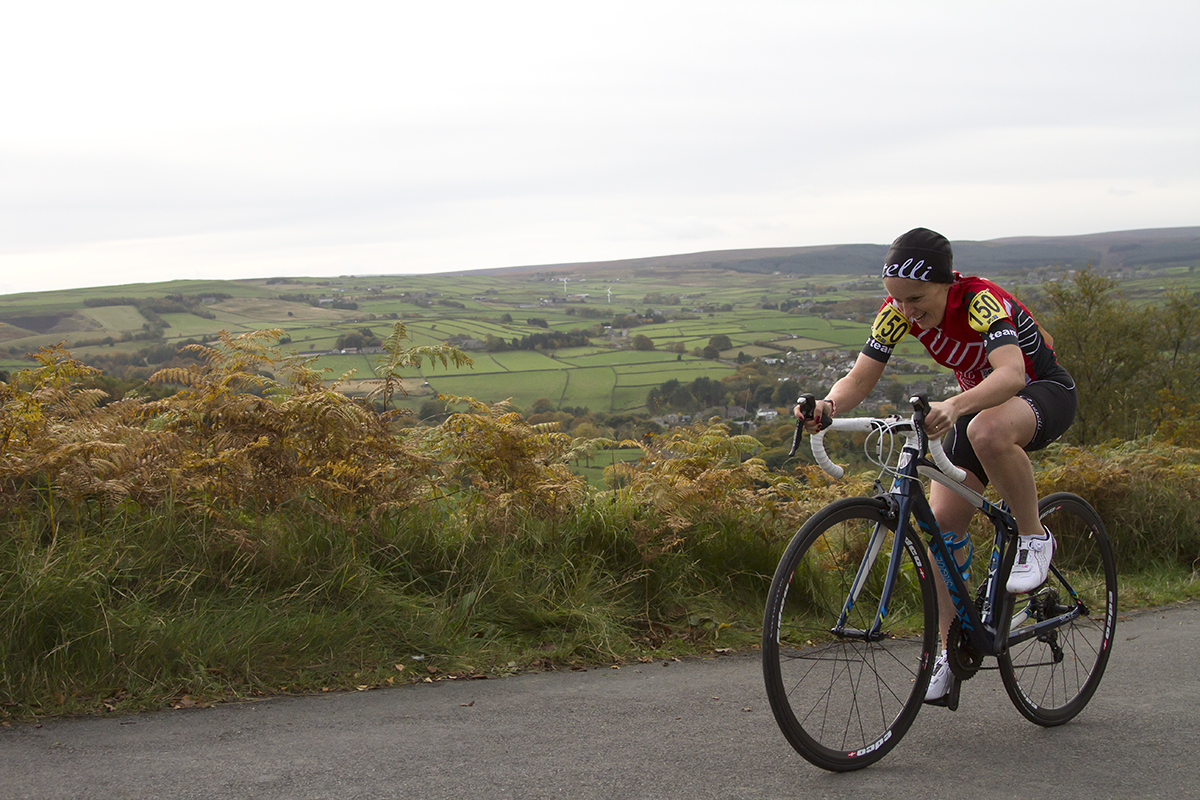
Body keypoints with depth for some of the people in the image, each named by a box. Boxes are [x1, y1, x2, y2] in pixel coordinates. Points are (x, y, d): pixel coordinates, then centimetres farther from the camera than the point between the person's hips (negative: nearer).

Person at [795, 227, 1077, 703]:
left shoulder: (981, 302, -33)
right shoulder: (899, 310, -16)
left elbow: (1011, 373, -49)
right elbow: (860, 378, -18)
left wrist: (955, 406, -67)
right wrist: (829, 406, -41)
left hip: (1043, 392, -6)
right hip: (980, 401, 6)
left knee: (988, 432, -41)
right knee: (943, 520, -7)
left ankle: (1033, 538, -17)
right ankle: (949, 646, 6)